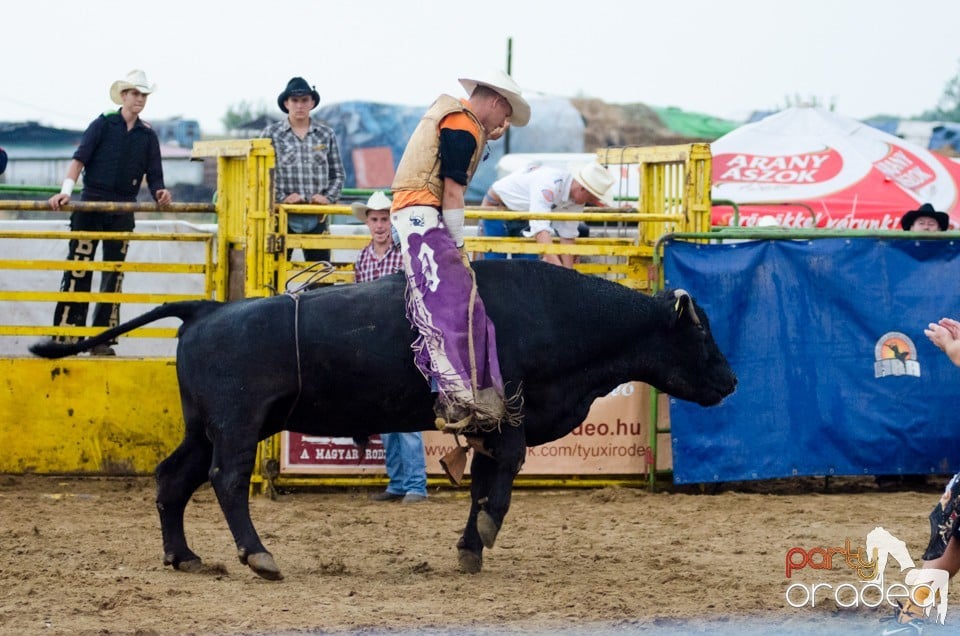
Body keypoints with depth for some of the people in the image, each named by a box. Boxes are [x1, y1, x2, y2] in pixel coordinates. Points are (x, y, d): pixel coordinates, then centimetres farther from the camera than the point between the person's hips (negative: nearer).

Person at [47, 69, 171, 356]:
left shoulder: (148, 135, 9)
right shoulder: (103, 124, 0)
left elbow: (154, 175, 7)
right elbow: (79, 158, -9)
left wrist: (160, 192, -15)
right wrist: (66, 190, -23)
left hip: (123, 208, 3)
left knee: (114, 273, 4)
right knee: (78, 269, -7)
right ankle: (64, 336, -7)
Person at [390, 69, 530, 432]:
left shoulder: (451, 113, 21)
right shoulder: (463, 127, -10)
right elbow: (452, 191, -14)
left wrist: (490, 137, 19)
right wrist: (458, 246, -10)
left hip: (414, 215, 11)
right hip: (422, 214, -11)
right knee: (453, 300, -21)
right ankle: (460, 400, -31)